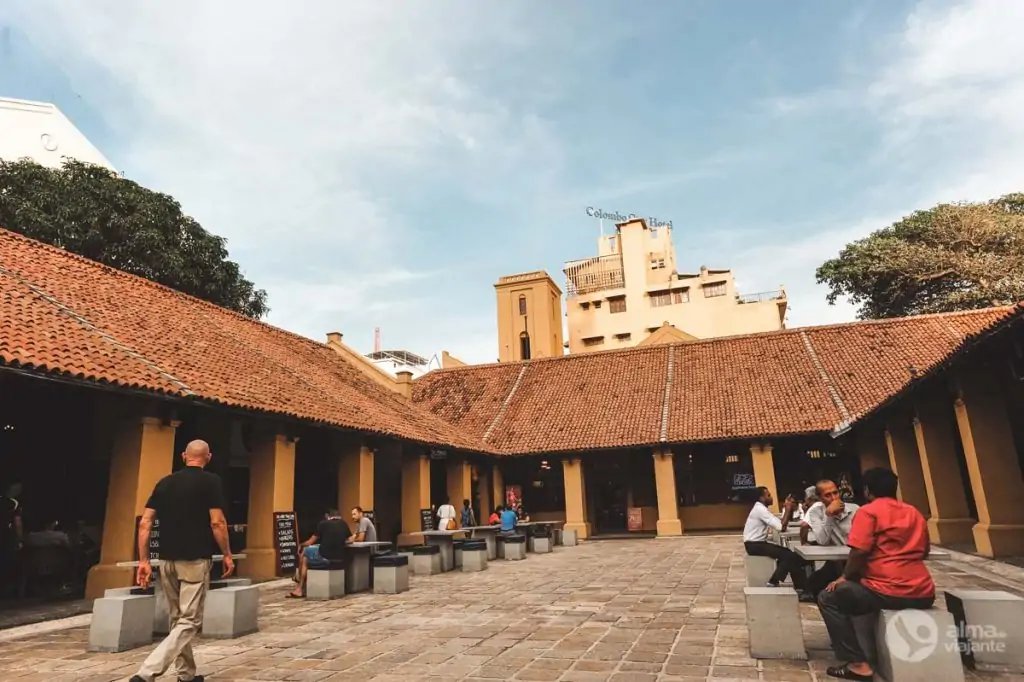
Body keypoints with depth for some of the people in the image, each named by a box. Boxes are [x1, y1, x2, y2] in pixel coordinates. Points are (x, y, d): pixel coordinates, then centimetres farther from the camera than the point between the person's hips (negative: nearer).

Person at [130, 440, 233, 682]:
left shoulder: (165, 482, 10)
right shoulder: (211, 481, -6)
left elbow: (144, 523, 5)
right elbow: (217, 523, -12)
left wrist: (143, 560, 8)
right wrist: (227, 554, -1)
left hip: (167, 560, 6)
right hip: (195, 560, -6)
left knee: (177, 619, 18)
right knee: (189, 621, 0)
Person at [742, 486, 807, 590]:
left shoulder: (762, 508, 13)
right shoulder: (760, 509, -18)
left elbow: (780, 523, 9)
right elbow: (781, 527, -23)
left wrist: (787, 508, 1)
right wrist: (788, 509, -13)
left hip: (759, 543, 9)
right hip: (754, 545, -9)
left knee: (788, 553, 6)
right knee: (787, 555, -14)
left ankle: (799, 586, 10)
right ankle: (773, 583, -10)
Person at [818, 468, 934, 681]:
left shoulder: (868, 511, -5)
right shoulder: (914, 513, 15)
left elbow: (859, 552, -13)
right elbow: (923, 552, 26)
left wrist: (844, 578, 2)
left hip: (889, 592, -8)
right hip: (924, 594, 8)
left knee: (828, 598, 8)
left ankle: (858, 664, -2)